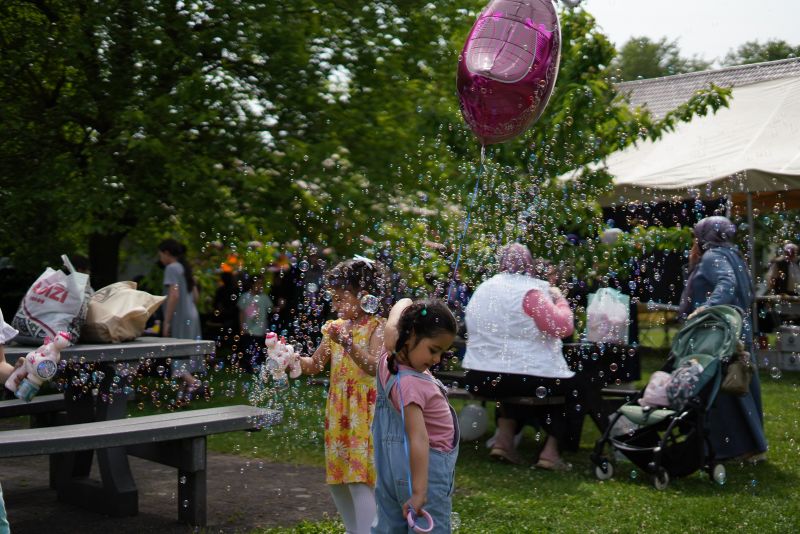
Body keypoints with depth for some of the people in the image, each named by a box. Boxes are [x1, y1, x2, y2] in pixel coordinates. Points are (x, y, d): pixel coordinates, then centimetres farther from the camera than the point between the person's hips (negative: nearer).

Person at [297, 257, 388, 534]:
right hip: (339, 412, 7)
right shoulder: (336, 327, 11)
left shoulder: (377, 327, -8)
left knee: (360, 479, -11)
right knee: (337, 479, 13)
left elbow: (375, 366, -21)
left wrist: (347, 343, -30)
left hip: (366, 413, -7)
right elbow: (315, 364, 13)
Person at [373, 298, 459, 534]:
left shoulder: (391, 357, -4)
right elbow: (418, 438, -36)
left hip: (395, 467, 10)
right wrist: (419, 493, -40)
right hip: (425, 468, -10)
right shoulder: (410, 384, -29)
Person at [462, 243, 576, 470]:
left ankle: (504, 437, 22)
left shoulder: (483, 289, 11)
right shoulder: (529, 291, -13)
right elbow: (563, 327, -17)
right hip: (522, 379, -6)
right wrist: (560, 299, 1)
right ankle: (550, 450, 12)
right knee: (570, 386, 19)